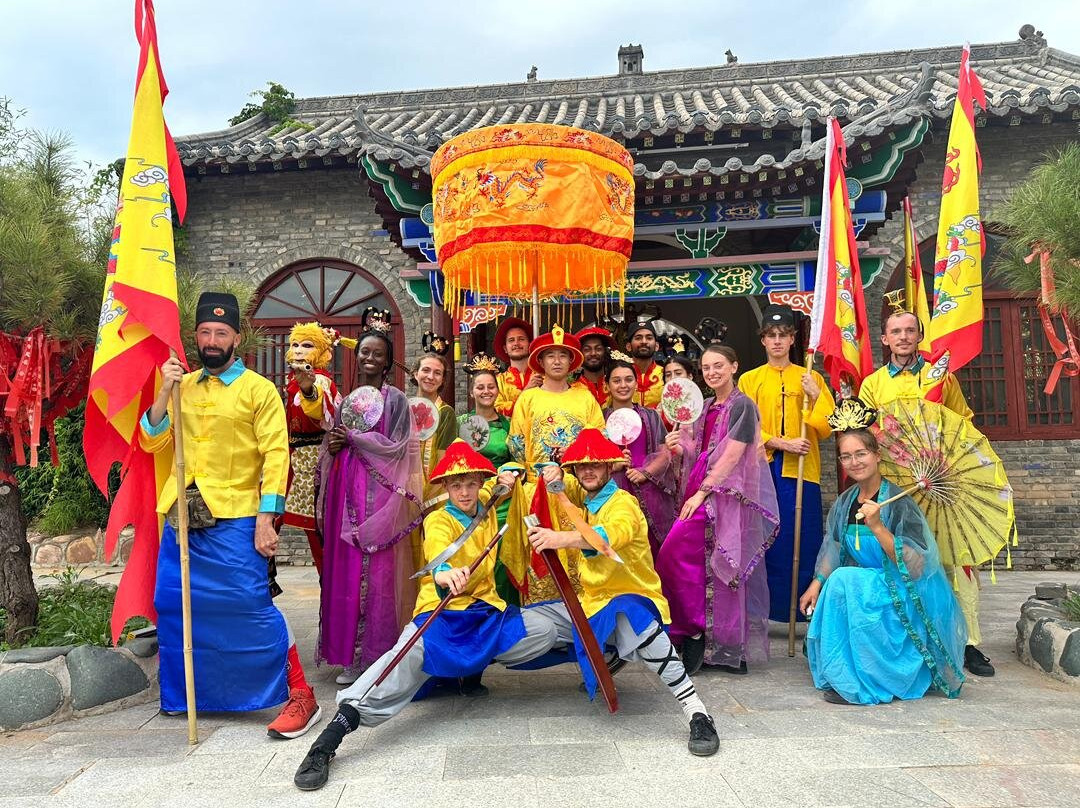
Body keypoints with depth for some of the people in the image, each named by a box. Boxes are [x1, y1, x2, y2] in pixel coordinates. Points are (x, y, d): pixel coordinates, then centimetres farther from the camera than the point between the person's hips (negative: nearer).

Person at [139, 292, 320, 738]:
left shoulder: (259, 389, -2)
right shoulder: (184, 386, 14)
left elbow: (276, 456, -8)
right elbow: (152, 441, 8)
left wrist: (266, 519, -16)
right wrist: (165, 391, -6)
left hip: (233, 517, -6)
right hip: (181, 515, 6)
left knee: (251, 606, -10)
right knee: (173, 604, 13)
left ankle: (300, 696, 0)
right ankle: (184, 696, 34)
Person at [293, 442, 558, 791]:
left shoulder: (487, 511, 7)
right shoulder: (439, 521, -9)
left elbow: (489, 488, 33)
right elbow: (438, 554, -35)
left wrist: (506, 480, 9)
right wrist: (444, 574, -58)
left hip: (486, 610, 6)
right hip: (441, 612, -6)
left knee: (544, 631, -11)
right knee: (412, 654, -34)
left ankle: (472, 667, 6)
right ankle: (331, 736, -37)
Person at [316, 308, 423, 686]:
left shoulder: (396, 399, 1)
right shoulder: (346, 400, 16)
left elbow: (395, 447, -7)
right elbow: (333, 448, 19)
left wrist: (352, 438, -6)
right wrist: (333, 446, -3)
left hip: (379, 493, -5)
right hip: (346, 490, 5)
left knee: (377, 570, -6)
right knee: (344, 569, 3)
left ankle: (377, 652, 2)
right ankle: (350, 654, 11)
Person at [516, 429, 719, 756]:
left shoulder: (623, 503, -15)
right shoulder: (582, 496, 8)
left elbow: (612, 534, -39)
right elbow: (557, 479, 26)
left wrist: (561, 538, -55)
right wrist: (553, 472, -1)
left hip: (631, 599, -8)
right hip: (591, 602, 8)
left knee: (633, 623, -42)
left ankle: (698, 714, -37)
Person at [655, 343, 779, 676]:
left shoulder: (742, 405, -7)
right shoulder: (706, 407, 16)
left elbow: (732, 455, -14)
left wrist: (702, 491, -17)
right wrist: (680, 447, -1)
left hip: (725, 495, -7)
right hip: (701, 494, 7)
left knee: (674, 554, -14)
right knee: (708, 567, 7)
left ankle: (693, 630, 0)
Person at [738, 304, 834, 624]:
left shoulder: (811, 378, 11)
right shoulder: (749, 380, 10)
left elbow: (825, 429, 4)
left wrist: (815, 396, -10)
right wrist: (782, 443, -12)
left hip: (801, 471, 0)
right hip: (762, 469, 0)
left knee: (803, 543, -1)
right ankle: (765, 609, 11)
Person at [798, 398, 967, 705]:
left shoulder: (898, 501, -16)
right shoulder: (845, 503, 4)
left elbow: (914, 564, -21)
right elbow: (833, 551, 11)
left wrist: (876, 526, -30)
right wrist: (816, 584, -2)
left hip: (904, 596, -6)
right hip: (865, 588, 6)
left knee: (843, 581, -29)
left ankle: (854, 682, -21)